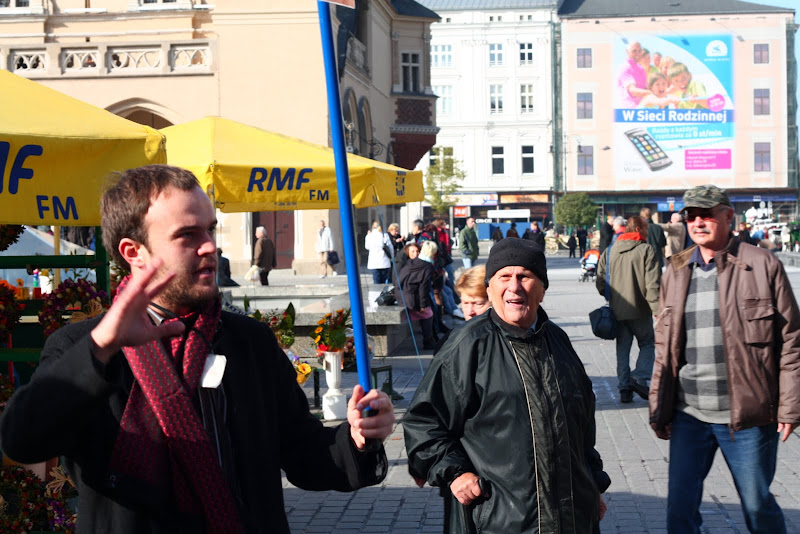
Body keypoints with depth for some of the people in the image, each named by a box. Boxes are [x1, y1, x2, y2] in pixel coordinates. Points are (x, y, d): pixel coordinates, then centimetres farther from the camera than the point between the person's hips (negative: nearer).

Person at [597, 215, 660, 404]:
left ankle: (624, 386, 11)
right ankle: (639, 378, -5)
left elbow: (600, 281, 7)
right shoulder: (646, 250, -9)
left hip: (617, 310, 4)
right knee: (647, 343, 12)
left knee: (622, 348, 13)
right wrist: (657, 309, -13)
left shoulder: (609, 252, 7)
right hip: (640, 310, -4)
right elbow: (652, 284, -15)